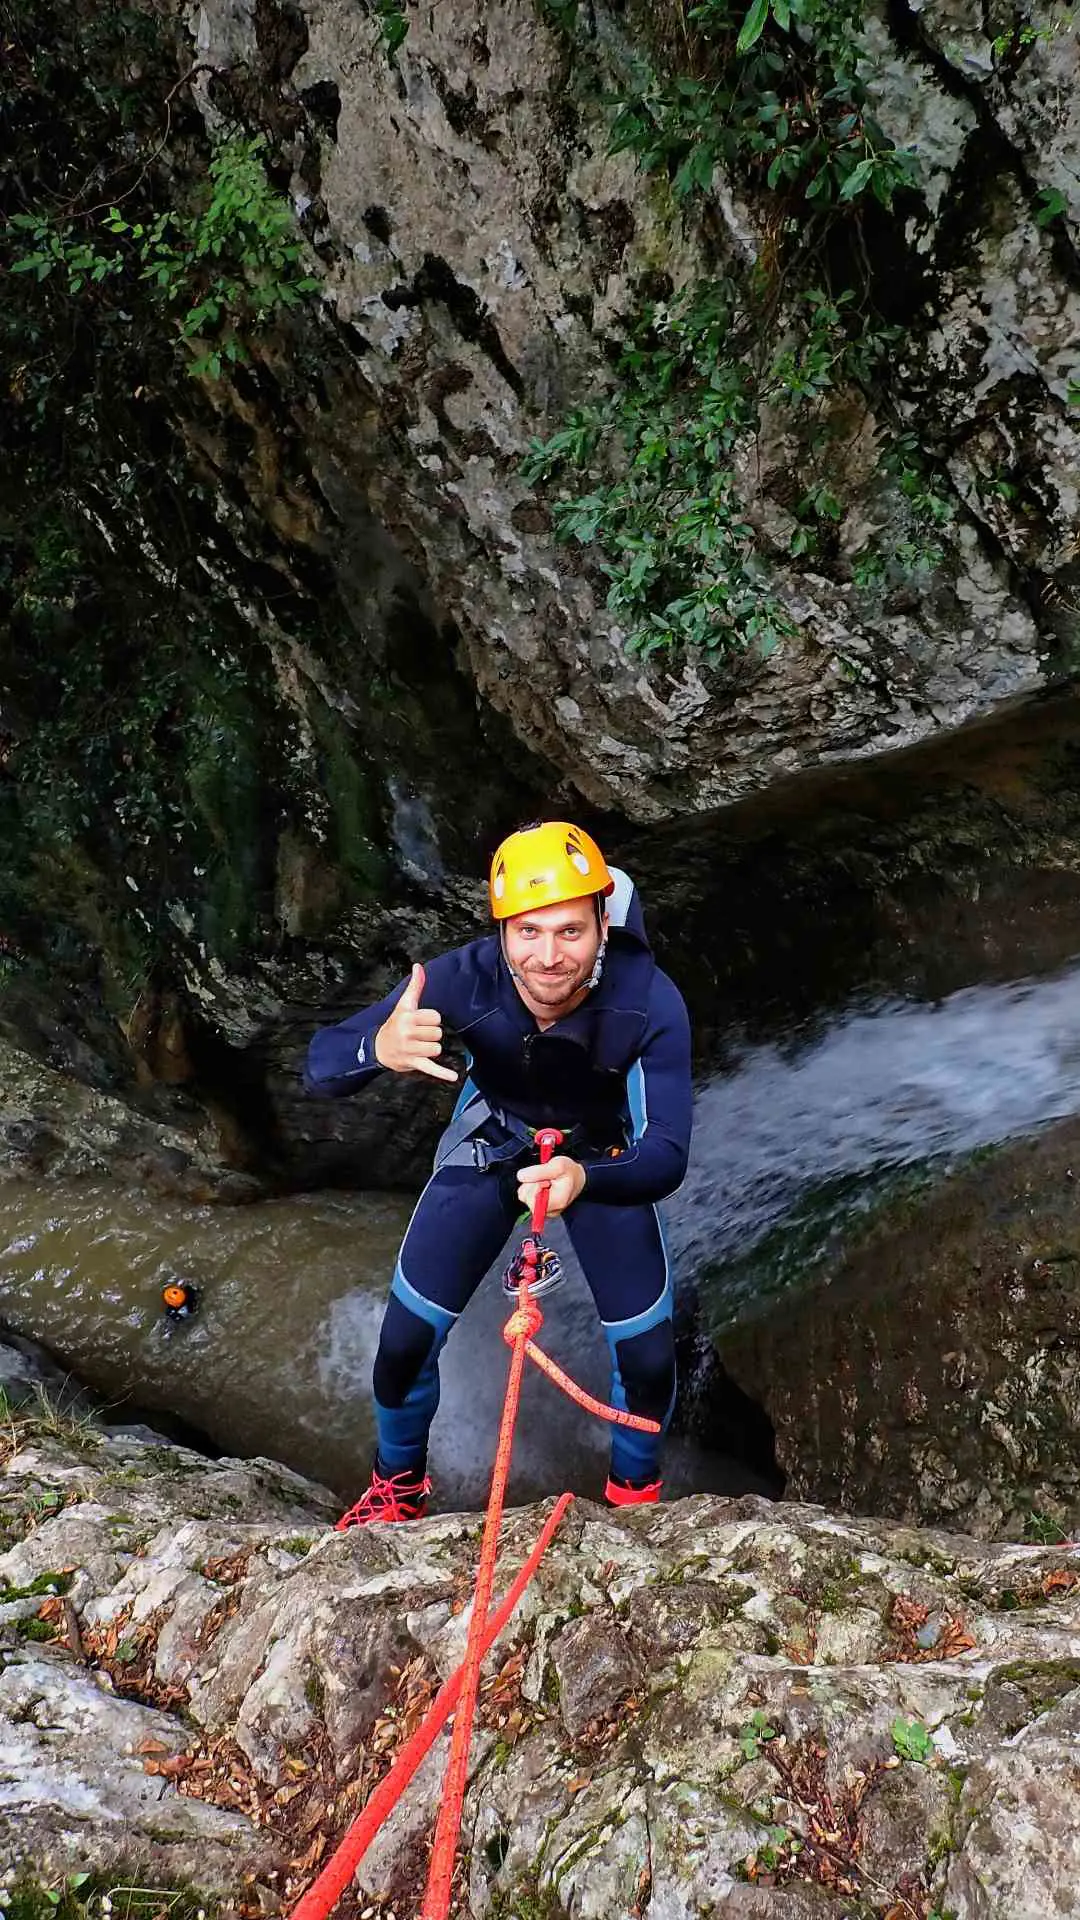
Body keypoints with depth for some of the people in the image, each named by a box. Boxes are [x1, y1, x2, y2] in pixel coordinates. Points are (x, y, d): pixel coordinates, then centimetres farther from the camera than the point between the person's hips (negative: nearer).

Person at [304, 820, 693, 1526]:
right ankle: (398, 1486, 31)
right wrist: (378, 1048, -58)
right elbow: (319, 1069, -34)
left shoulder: (651, 1003, -35)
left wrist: (582, 1178, -58)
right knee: (404, 1343, -3)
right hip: (492, 1141, 1)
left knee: (649, 1360, -4)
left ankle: (633, 1491, 31)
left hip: (602, 1157, 0)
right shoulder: (463, 979, -34)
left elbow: (668, 1155, -36)